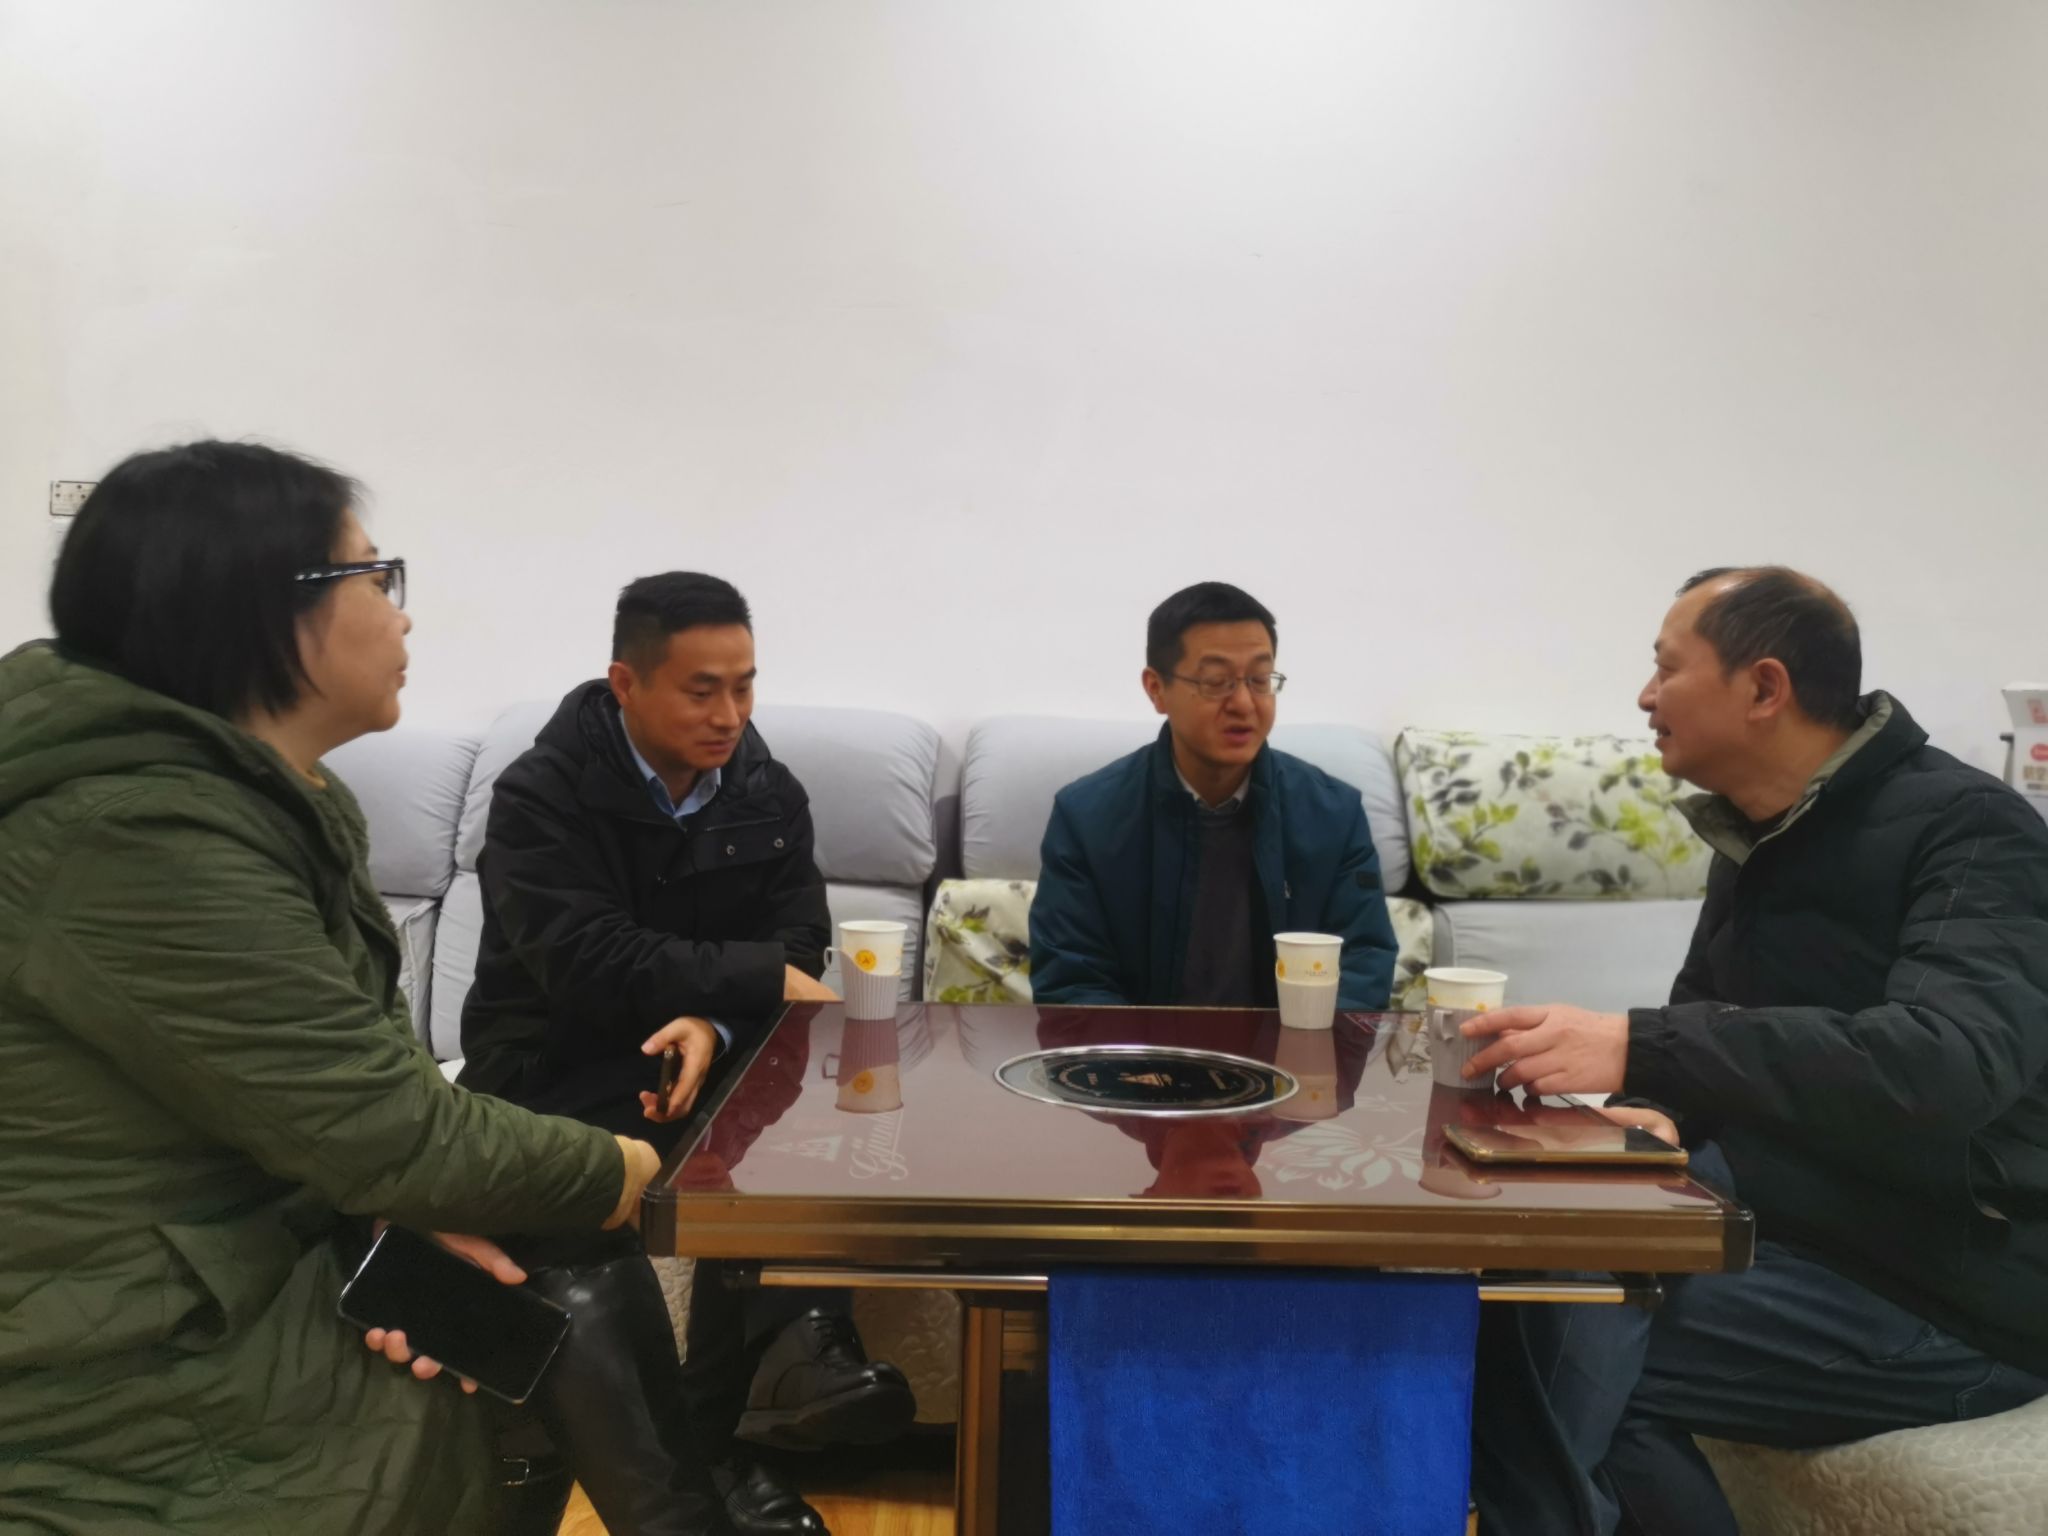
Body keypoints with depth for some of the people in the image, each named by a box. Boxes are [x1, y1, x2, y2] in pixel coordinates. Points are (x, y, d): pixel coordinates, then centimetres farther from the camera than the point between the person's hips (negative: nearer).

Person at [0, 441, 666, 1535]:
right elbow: (384, 1128, -26)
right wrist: (611, 1177, -11)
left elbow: (369, 1045, 4)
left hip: (253, 1249, 8)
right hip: (145, 1381, -8)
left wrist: (423, 1201, -14)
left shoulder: (264, 792, 4)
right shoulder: (142, 841, -27)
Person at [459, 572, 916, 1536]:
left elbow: (796, 943, -5)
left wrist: (716, 1022, -27)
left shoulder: (770, 794, 2)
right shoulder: (541, 796, -13)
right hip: (555, 1070, -4)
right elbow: (590, 965, -24)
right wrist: (762, 979, -20)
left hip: (707, 1050, 4)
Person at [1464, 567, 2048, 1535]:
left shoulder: (1968, 830, -16)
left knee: (1554, 1344, -24)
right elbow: (1714, 1026, 14)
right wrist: (1665, 1112, -11)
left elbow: (1950, 1063, -33)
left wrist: (1638, 1050, -41)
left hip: (1952, 1291, -7)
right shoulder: (1760, 835, 9)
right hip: (1799, 1219, 8)